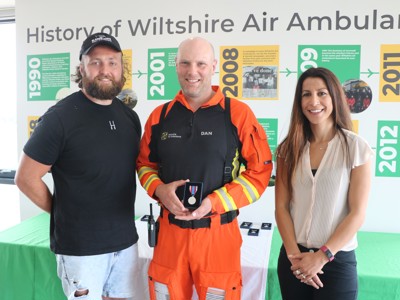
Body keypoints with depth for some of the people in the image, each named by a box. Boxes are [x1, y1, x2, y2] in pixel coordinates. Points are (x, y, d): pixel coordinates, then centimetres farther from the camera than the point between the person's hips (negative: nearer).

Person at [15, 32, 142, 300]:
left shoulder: (129, 116, 5)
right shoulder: (60, 117, -13)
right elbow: (26, 179, -8)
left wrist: (120, 216, 9)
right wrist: (64, 212, 0)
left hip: (126, 240, 5)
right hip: (81, 247, -5)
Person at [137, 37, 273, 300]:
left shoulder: (238, 114, -7)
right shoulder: (160, 116, 4)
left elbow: (260, 170, -6)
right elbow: (145, 164, 14)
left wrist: (216, 201, -17)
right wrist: (159, 189, -8)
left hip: (218, 233, -3)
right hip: (170, 230, 3)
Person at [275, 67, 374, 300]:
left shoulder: (356, 147, -7)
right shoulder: (289, 148, 0)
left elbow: (357, 213, -9)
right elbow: (281, 206, -1)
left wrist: (322, 256, -13)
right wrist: (294, 253, -10)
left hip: (337, 261, -2)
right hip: (293, 259, 3)